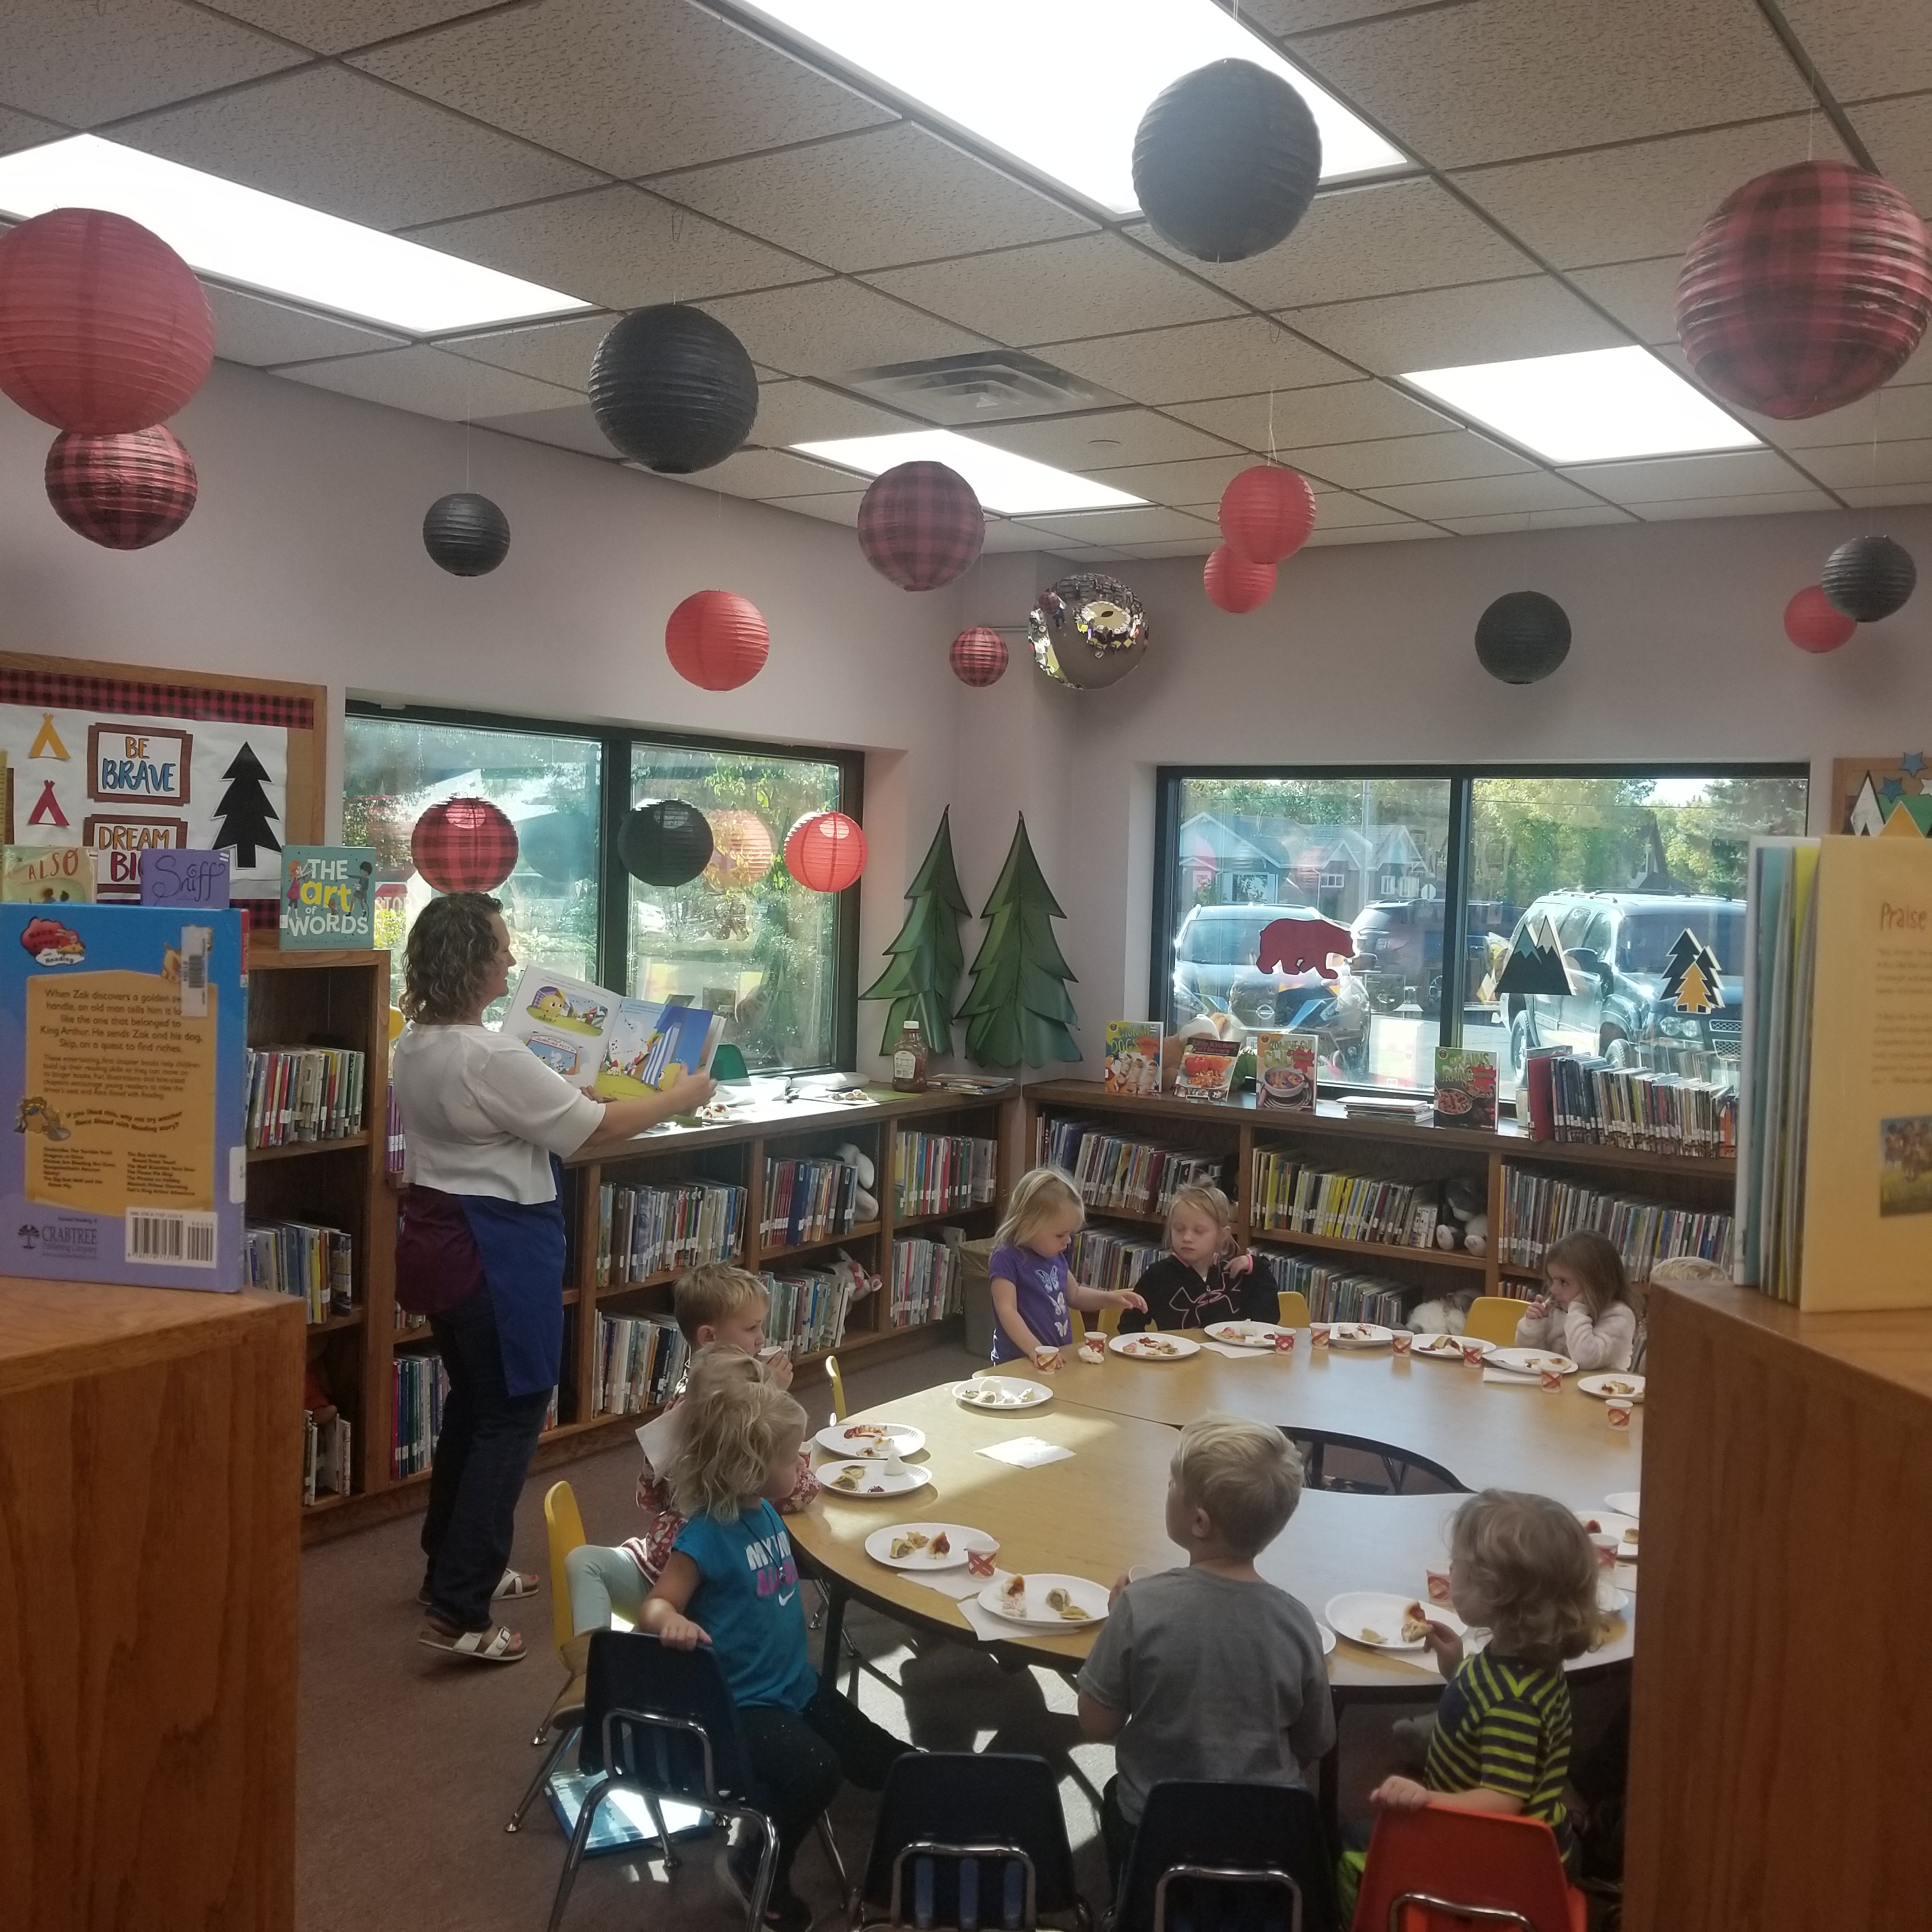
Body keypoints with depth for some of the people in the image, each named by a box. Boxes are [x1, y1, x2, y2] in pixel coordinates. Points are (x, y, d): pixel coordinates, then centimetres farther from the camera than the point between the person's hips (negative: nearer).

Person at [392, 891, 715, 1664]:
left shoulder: (415, 1044, 5)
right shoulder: (489, 1056, -24)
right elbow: (594, 1129, -19)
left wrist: (561, 1087, 23)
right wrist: (686, 1096, -6)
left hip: (439, 1237, 10)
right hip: (495, 1250, -9)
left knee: (472, 1405, 21)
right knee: (512, 1418, -1)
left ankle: (453, 1568, 34)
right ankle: (459, 1613, 0)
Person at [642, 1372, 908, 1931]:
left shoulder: (764, 1510, 1)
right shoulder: (706, 1535, -24)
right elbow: (654, 1607, -25)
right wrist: (672, 1620, -47)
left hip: (796, 1681, 8)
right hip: (740, 1701, -8)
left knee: (889, 1763, 6)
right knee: (814, 1771, -27)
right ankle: (759, 1868, 0)